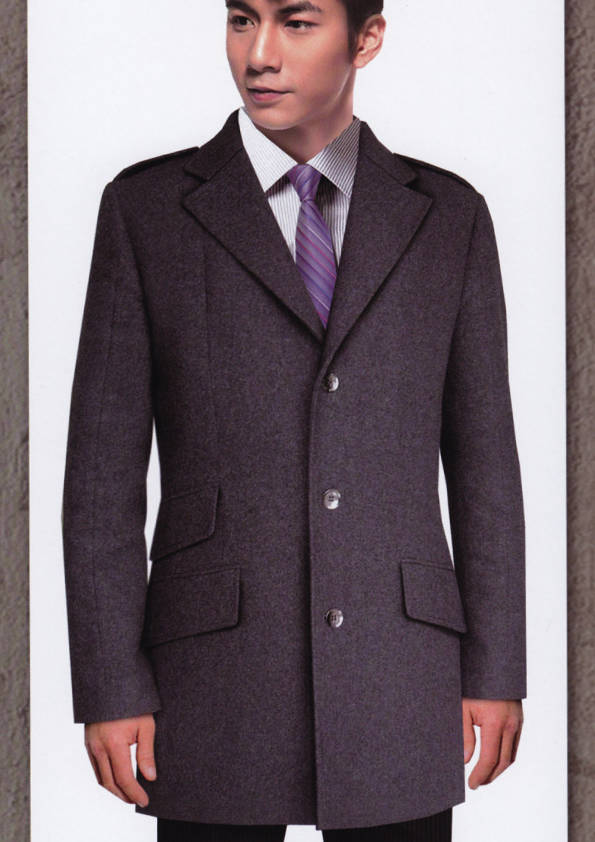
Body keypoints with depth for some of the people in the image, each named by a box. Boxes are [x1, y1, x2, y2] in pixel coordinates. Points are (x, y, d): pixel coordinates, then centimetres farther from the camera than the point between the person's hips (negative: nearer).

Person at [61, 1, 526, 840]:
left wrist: (496, 670, 3)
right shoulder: (147, 209, 1)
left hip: (399, 684, 2)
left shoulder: (448, 216, 6)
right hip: (215, 681, -1)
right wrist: (109, 688, -6)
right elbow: (105, 466, -1)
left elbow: (481, 456, 7)